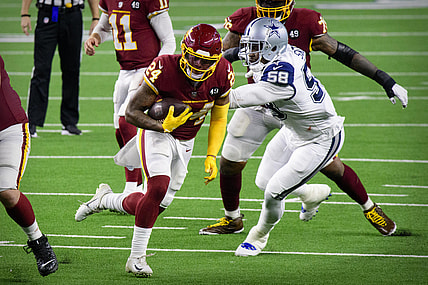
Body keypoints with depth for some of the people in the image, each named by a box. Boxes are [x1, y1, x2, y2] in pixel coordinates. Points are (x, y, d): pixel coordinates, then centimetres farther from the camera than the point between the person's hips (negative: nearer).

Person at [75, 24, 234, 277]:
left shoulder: (222, 74, -15)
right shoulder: (165, 69, -28)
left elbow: (219, 118, 3)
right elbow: (132, 112, -19)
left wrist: (211, 156, -5)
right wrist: (164, 126, -32)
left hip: (185, 142, 5)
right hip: (157, 133, -5)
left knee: (157, 205, 3)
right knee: (159, 188, -27)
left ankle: (105, 200, 32)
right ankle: (137, 258, -14)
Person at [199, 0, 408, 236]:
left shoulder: (306, 22, -14)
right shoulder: (245, 20, -11)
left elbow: (340, 52, -9)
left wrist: (384, 79, -11)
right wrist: (235, 52, -32)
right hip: (258, 106, 2)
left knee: (330, 165, -2)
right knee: (230, 162, 0)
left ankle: (369, 209, 21)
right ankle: (232, 219, 24)